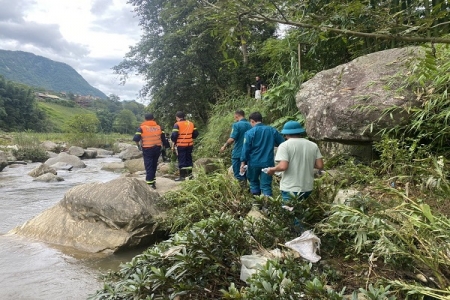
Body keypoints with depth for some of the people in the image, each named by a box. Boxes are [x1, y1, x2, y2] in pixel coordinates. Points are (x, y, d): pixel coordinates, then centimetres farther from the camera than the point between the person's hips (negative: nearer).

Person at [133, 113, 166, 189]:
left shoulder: (142, 128, -5)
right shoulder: (158, 127, 7)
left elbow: (136, 138, -13)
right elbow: (163, 137, 7)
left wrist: (138, 146, 2)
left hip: (147, 149, -4)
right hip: (157, 148, 4)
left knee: (149, 166, 1)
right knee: (154, 164, 19)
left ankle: (150, 183, -3)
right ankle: (153, 179, 30)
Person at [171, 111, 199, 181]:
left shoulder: (177, 124, -11)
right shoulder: (191, 123, 7)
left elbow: (174, 135, -19)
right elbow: (196, 133, 6)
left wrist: (174, 141, -1)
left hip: (181, 145, -5)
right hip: (190, 145, 5)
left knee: (181, 160, 0)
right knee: (189, 159, 15)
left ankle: (182, 176, 2)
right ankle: (189, 174, 21)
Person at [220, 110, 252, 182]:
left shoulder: (236, 125, -11)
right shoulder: (250, 125, 6)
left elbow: (232, 139, -18)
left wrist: (224, 146, -3)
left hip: (238, 153, -6)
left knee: (238, 176, 1)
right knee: (245, 174, 15)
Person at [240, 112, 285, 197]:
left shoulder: (250, 133, -8)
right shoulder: (272, 130, 2)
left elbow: (245, 149, -9)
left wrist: (243, 162, -5)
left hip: (254, 163, -2)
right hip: (268, 163, 2)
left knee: (254, 182, 18)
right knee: (266, 185, 5)